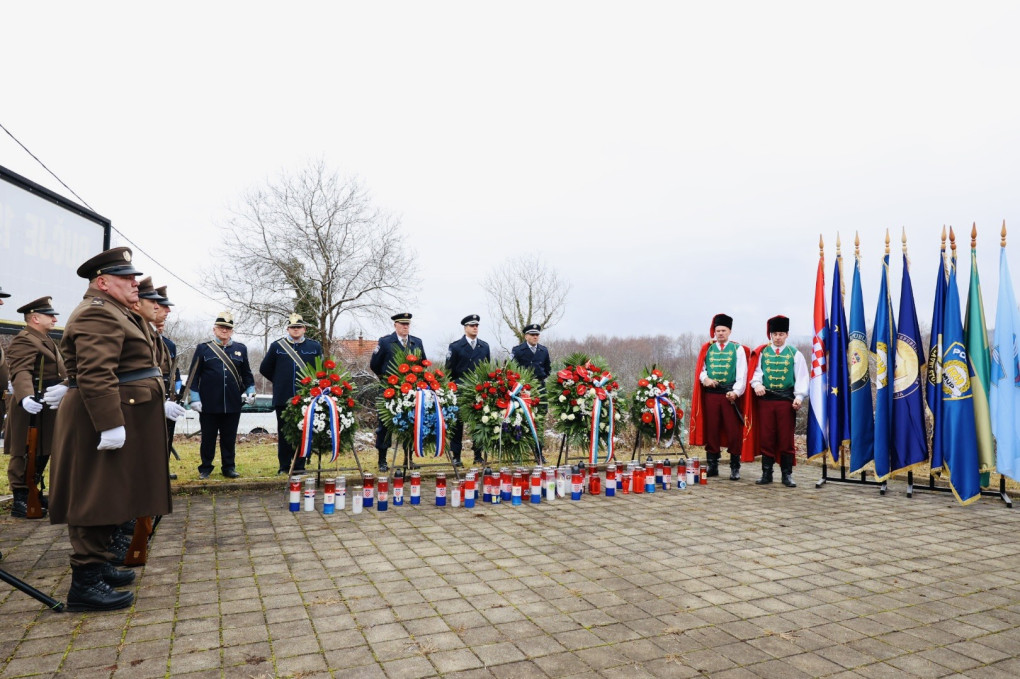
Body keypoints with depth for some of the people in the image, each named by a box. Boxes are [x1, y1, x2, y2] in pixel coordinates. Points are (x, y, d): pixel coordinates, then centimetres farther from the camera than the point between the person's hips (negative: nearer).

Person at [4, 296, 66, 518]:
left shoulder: (45, 340, 18)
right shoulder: (23, 341, -15)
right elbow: (21, 373, -30)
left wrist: (65, 388, 19)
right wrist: (26, 397, -45)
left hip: (49, 409, 10)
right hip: (33, 408, -10)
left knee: (42, 453, 16)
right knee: (25, 455, -2)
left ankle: (31, 493, 28)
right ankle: (20, 501, 4)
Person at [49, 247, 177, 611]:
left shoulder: (116, 313, 20)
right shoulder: (97, 314, -15)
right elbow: (95, 375, -25)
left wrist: (159, 403, 27)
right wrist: (110, 424, -28)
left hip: (122, 418, 11)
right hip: (109, 419, -11)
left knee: (110, 496, 16)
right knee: (97, 497, -6)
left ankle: (98, 564, 26)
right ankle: (85, 581, 1)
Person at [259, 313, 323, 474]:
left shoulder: (315, 347, 5)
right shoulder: (277, 346, 5)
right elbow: (265, 369, 12)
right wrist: (279, 382, 12)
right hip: (283, 399, 0)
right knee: (284, 433, 6)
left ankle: (299, 466, 13)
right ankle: (284, 466, 14)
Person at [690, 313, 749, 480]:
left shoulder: (738, 349, 6)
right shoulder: (707, 349, 12)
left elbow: (742, 373, -1)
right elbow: (700, 368, 11)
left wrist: (736, 391, -13)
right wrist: (704, 379, -11)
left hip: (731, 395, -2)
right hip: (711, 394, 2)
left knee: (734, 431, -2)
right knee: (711, 430, 6)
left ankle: (735, 468, 8)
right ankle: (712, 466, 16)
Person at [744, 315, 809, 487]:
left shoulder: (795, 354, 7)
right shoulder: (761, 353, 9)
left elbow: (801, 377, 3)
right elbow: (755, 372, 3)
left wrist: (799, 397, -10)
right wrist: (757, 384, -18)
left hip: (787, 400, -1)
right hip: (765, 400, 1)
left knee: (786, 439, 2)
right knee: (766, 438, 4)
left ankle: (787, 475, 11)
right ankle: (766, 473, 13)